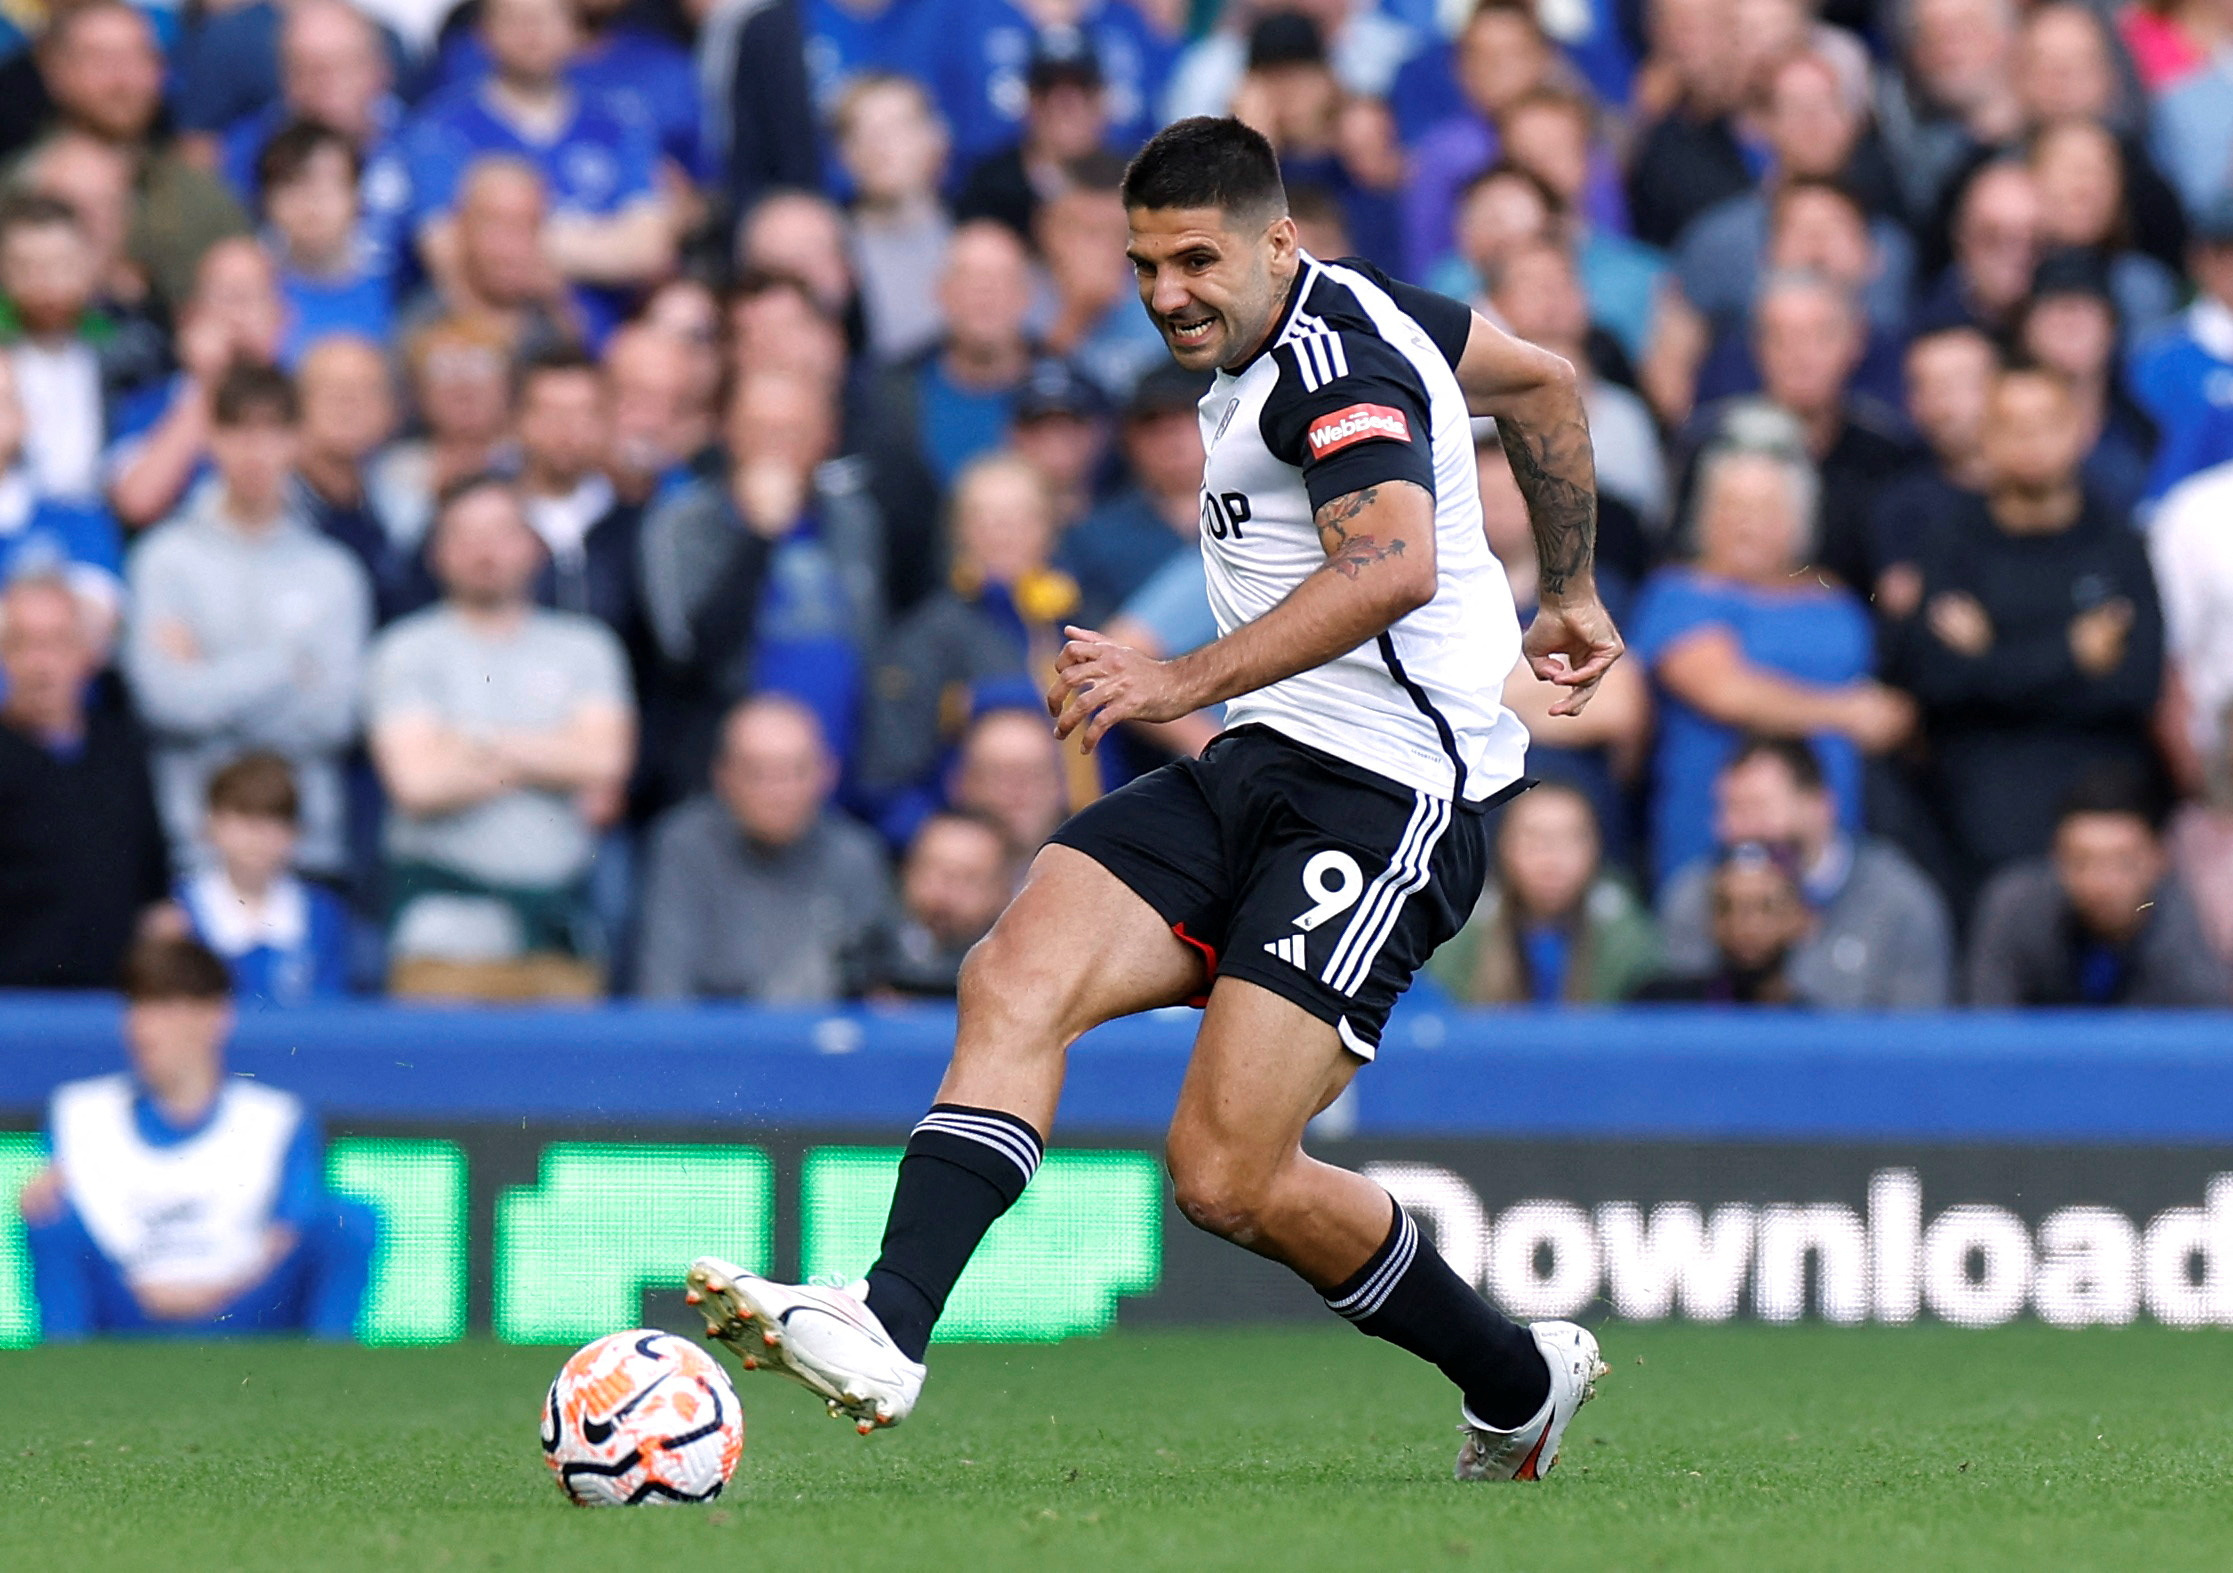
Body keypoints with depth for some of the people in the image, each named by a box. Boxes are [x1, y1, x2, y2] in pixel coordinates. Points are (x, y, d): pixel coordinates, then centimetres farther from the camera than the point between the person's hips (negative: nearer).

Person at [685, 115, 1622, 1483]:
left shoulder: (1336, 362, -15)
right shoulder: (1357, 317, 15)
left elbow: (1394, 564, -33)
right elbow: (1539, 381, 32)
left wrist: (1187, 682, -39)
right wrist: (1567, 591, 44)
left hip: (1387, 793, -10)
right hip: (1261, 765, 10)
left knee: (1227, 1178, -15)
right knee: (1019, 974, -14)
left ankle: (1520, 1386, 8)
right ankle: (889, 1331, -28)